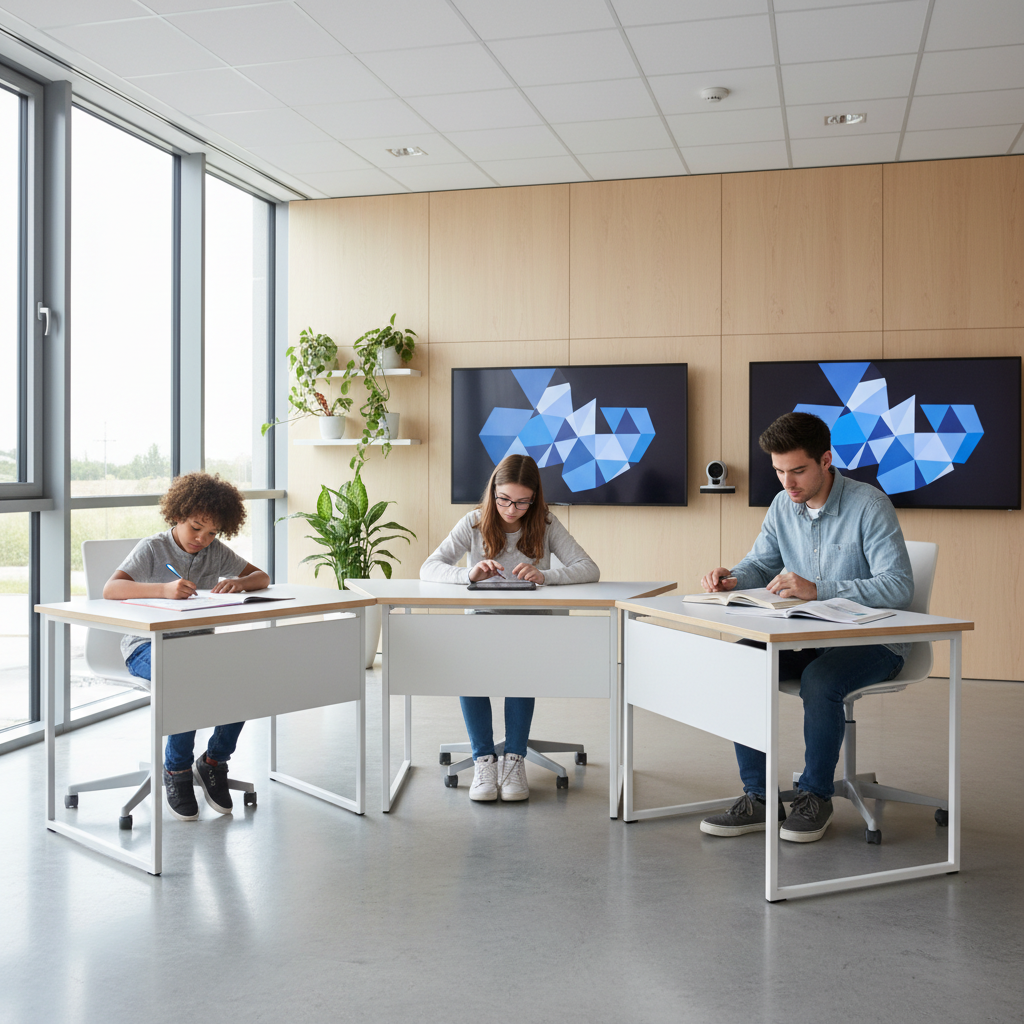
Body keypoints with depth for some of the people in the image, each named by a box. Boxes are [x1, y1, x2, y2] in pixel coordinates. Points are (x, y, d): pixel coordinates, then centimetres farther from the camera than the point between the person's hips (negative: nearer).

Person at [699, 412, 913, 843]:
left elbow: (898, 586, -25)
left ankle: (815, 796, -10)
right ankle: (758, 798, -9)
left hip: (875, 641, -6)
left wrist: (816, 590, -34)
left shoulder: (869, 505, -17)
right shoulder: (783, 506, 3)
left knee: (819, 680, -35)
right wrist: (732, 577, -12)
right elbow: (761, 564, 13)